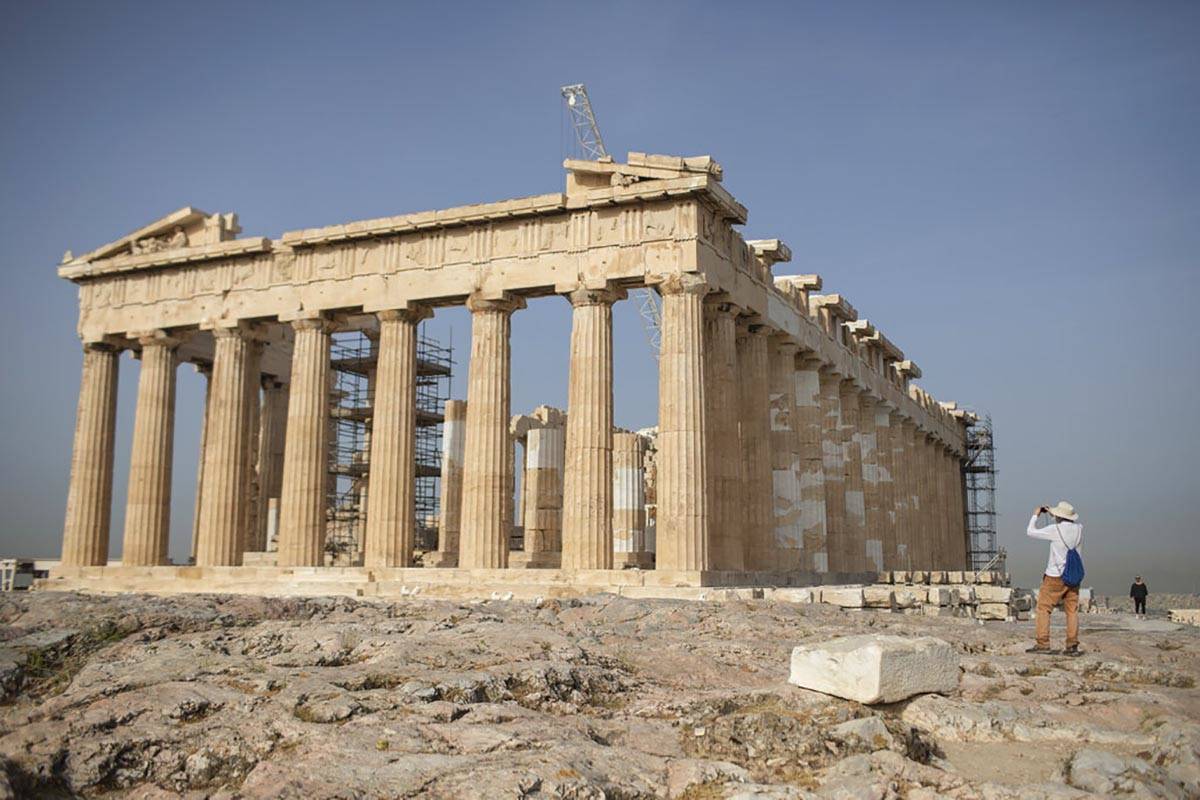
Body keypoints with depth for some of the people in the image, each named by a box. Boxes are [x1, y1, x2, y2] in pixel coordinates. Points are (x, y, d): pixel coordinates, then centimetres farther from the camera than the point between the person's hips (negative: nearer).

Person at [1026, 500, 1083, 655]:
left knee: (1043, 607, 2)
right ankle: (1072, 646, 3)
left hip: (1055, 576, -5)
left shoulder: (1055, 530, -16)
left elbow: (1030, 532, -7)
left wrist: (1035, 515, 9)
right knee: (1072, 610, 7)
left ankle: (1042, 644, -3)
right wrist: (1053, 514, 24)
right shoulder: (1079, 529, 0)